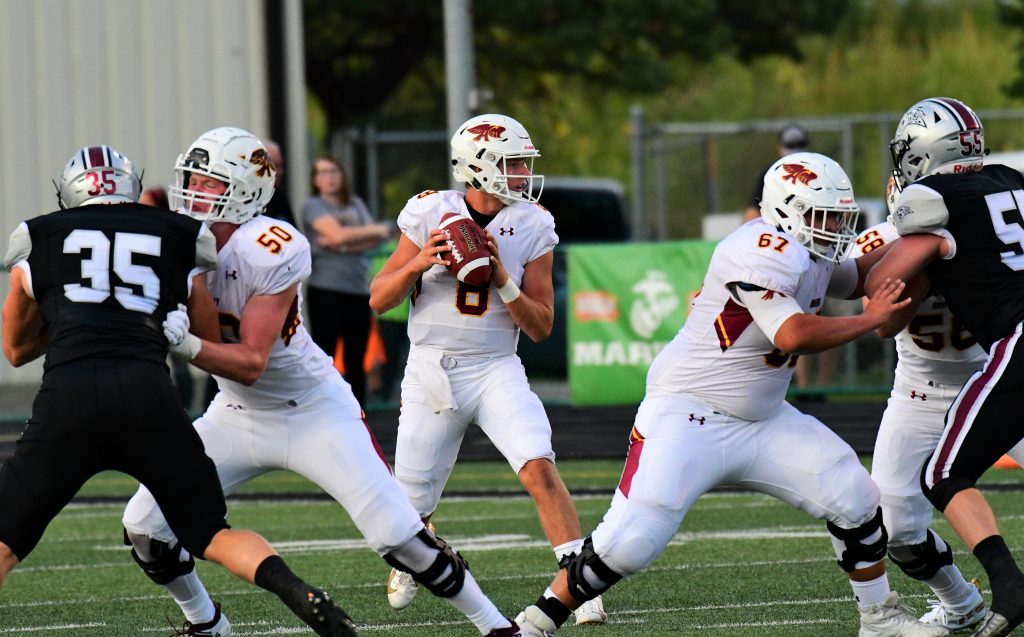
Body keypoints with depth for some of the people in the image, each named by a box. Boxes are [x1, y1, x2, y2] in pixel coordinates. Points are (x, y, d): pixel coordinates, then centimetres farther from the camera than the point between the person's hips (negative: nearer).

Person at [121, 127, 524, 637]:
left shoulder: (272, 251, -25)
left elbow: (251, 362, -27)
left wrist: (186, 343, -42)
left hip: (314, 413, -5)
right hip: (238, 416, 6)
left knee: (396, 535, -12)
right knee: (144, 527, -3)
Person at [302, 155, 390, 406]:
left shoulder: (355, 204, 15)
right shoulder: (314, 206, 0)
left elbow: (373, 241, 5)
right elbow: (337, 234, -13)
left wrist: (341, 244, -11)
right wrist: (377, 230, -2)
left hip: (359, 290, 5)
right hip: (326, 289, -5)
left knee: (356, 361, 7)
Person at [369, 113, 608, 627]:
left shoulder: (531, 228, -3)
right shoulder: (430, 214, -6)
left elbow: (541, 328, -1)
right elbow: (378, 300, 0)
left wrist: (502, 280, -16)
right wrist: (417, 264, -18)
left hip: (495, 370, 0)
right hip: (432, 371, 0)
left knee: (539, 468, -24)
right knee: (413, 509, 8)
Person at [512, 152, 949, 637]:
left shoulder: (809, 252, 8)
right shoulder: (765, 252, -22)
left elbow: (853, 279, 31)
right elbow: (794, 335, -32)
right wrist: (870, 320, -20)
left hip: (761, 419, 9)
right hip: (688, 415, -9)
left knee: (854, 500, 3)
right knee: (629, 542, -16)